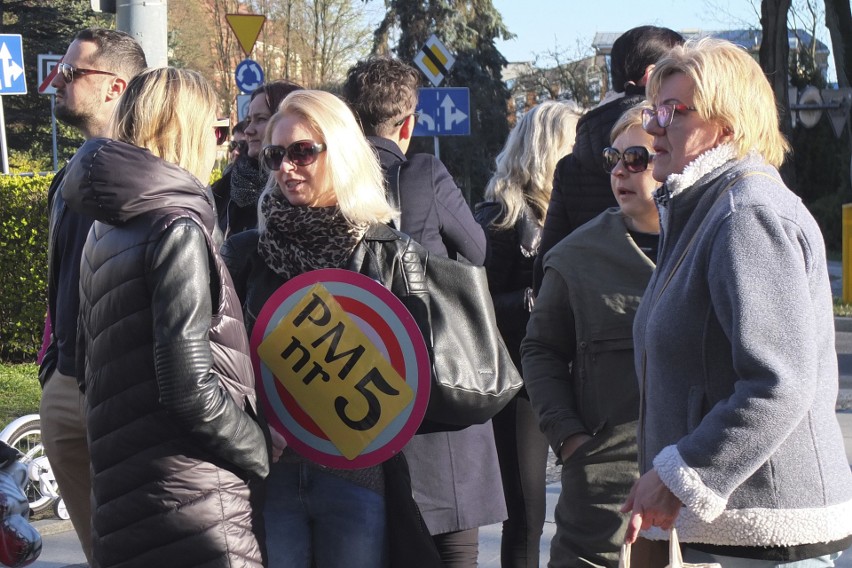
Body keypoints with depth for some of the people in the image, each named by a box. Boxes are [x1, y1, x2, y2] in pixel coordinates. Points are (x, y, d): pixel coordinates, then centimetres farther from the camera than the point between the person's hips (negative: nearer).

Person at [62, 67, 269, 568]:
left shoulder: (106, 230, 13)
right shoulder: (179, 229, -13)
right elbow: (190, 388, -19)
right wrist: (261, 451, -6)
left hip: (121, 490, 9)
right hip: (193, 505, -9)